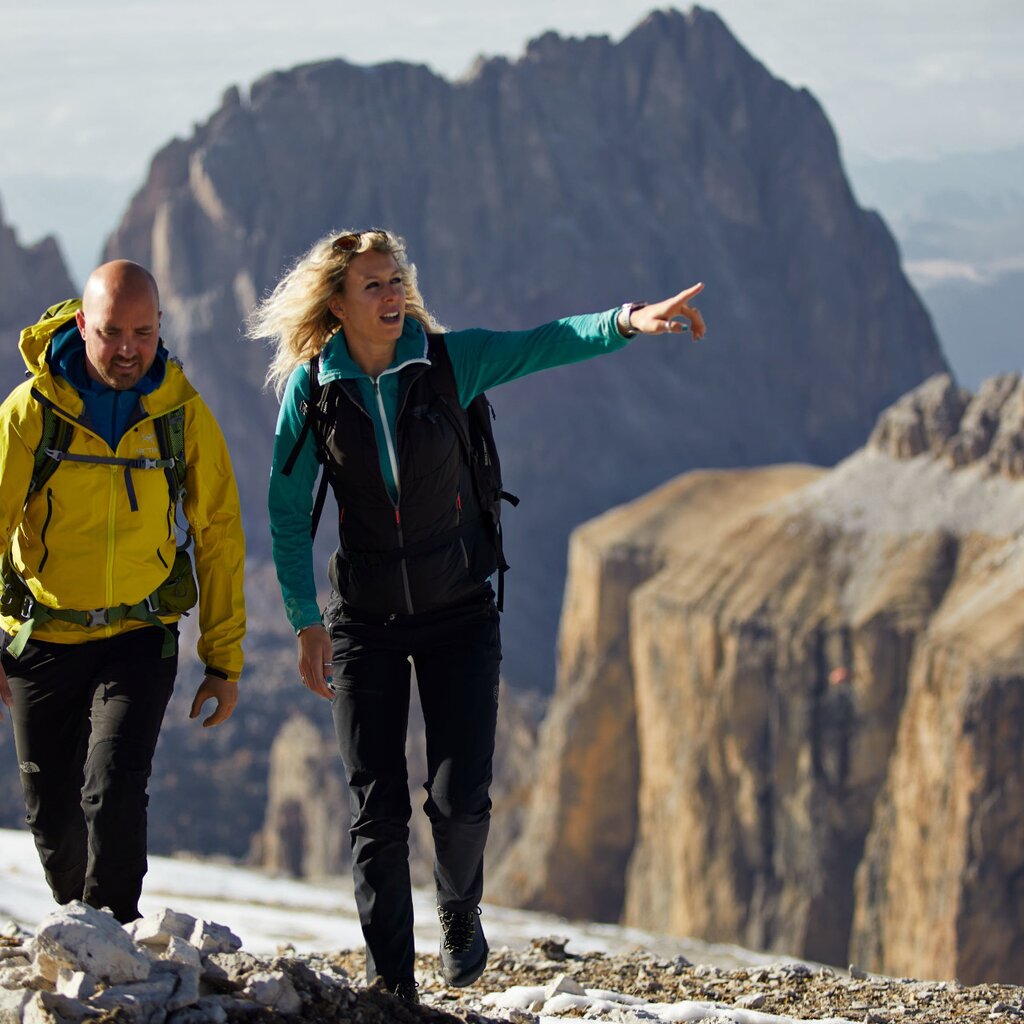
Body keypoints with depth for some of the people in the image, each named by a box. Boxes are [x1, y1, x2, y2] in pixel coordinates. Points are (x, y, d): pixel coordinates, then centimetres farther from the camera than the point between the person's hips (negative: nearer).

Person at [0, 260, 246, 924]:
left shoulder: (184, 413, -6)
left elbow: (219, 538, 2)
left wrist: (225, 660, 2)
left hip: (139, 640, -1)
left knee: (114, 794, -20)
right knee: (54, 816, 9)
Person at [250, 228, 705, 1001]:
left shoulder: (450, 361, -10)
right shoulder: (311, 387, -8)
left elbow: (546, 343, -24)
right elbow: (288, 511, -2)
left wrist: (628, 321, -42)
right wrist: (307, 620, -5)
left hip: (459, 613, 0)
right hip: (366, 619, 0)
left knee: (460, 797, -6)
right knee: (378, 810, -1)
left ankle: (460, 909, 27)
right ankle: (391, 984, 10)